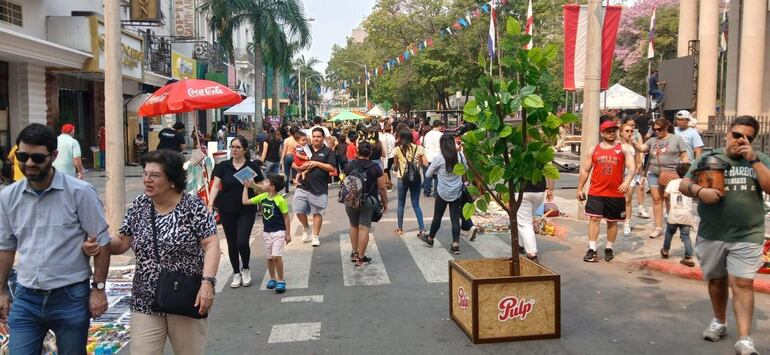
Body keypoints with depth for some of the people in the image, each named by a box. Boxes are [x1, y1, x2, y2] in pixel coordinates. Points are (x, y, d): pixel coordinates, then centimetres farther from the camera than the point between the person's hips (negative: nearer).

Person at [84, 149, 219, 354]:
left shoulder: (193, 207, -11)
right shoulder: (139, 205, 4)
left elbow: (211, 245, -13)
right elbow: (122, 241, 8)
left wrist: (208, 282, -23)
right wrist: (98, 246, -11)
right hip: (146, 302, 4)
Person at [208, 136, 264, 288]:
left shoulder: (253, 166, -3)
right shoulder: (223, 166, 1)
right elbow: (215, 186, -5)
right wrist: (210, 204, -16)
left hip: (246, 210, -2)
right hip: (227, 210, 2)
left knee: (242, 242, -11)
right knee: (231, 243, 8)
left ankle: (246, 268, 18)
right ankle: (236, 273, 25)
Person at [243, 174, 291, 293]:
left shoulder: (280, 200, -16)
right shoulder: (263, 197, 1)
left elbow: (286, 217, -10)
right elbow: (245, 201, 6)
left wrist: (288, 234, -7)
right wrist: (246, 187, 5)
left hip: (279, 232, -6)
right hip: (266, 232, 6)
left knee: (276, 256, -16)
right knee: (269, 257, 13)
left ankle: (281, 281, -2)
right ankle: (272, 279, 29)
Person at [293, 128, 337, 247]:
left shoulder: (328, 151, 2)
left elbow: (332, 168, -7)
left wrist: (317, 163, -13)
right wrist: (302, 167, -8)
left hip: (319, 189, -3)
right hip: (303, 186, 3)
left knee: (317, 213, 4)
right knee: (299, 211, 1)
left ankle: (315, 236, 18)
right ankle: (306, 228, 29)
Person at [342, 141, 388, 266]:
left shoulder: (349, 165, -1)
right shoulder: (375, 167, -7)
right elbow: (382, 188, -6)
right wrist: (385, 202, 8)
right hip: (367, 202, -2)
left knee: (354, 226, 20)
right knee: (364, 228, 0)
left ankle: (354, 253, 25)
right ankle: (361, 258, 3)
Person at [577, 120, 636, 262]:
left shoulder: (623, 149, 3)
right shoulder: (594, 149, 8)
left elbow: (632, 167, -7)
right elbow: (585, 170, 11)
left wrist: (627, 181, -25)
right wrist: (580, 188, 8)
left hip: (616, 193, 0)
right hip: (595, 192, 0)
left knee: (612, 222, 10)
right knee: (594, 218, -7)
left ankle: (609, 249, 25)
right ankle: (592, 249, -5)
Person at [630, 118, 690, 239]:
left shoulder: (677, 139, 3)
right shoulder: (653, 140, 12)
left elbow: (684, 157, 1)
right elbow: (641, 148, 2)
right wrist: (633, 143, -18)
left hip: (671, 174, -3)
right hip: (654, 174, 3)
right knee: (657, 199, 2)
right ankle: (658, 227, 8)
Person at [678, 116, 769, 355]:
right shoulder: (709, 158, 5)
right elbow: (683, 184, 2)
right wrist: (700, 191, -19)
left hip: (747, 237, -1)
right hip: (711, 235, 2)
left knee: (742, 284, -8)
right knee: (716, 280, 15)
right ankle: (719, 322, 35)